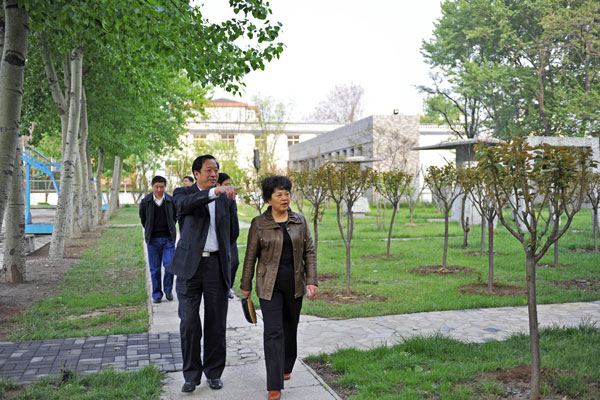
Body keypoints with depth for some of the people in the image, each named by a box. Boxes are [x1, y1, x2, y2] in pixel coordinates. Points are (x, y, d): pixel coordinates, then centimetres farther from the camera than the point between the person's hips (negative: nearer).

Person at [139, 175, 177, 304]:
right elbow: (143, 219, 13)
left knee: (170, 265, -7)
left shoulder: (171, 201, -1)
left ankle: (168, 290, 14)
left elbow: (175, 216, 14)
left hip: (168, 239, 0)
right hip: (153, 240, 1)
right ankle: (156, 294, 16)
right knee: (155, 268, 5)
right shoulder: (145, 201, -1)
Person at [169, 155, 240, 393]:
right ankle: (192, 374, 17)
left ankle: (214, 372, 23)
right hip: (190, 265, -2)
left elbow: (233, 232, 19)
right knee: (189, 323, 2)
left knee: (216, 323, 8)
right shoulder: (183, 193, 2)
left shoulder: (225, 199, 9)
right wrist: (214, 192, -36)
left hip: (217, 265, 2)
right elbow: (184, 205, -25)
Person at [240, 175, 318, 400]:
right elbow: (251, 256, 1)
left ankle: (286, 368, 40)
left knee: (290, 329, 16)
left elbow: (310, 252, 4)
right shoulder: (259, 224, -4)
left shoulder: (299, 221, 3)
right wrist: (246, 285, 3)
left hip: (295, 284, 3)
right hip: (270, 286, -3)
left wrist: (311, 281, -3)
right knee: (273, 332, -8)